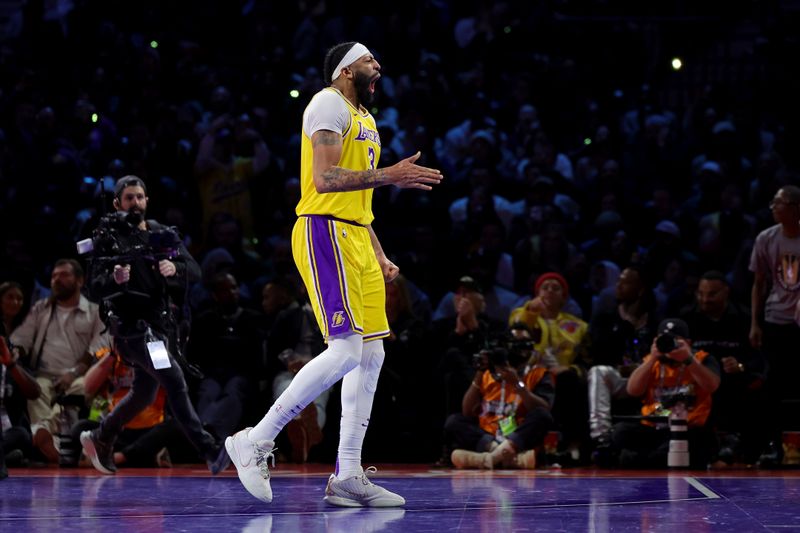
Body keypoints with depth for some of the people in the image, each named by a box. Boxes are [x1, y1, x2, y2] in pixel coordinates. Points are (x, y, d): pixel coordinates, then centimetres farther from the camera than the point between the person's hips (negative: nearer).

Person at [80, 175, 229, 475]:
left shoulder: (163, 235, 10)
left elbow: (194, 271, -1)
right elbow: (95, 287, -10)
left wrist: (175, 268, -23)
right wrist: (114, 279, -32)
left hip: (160, 324, 7)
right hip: (131, 324, -7)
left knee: (143, 394, 17)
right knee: (174, 381, -21)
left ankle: (99, 439, 37)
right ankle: (209, 452, -27)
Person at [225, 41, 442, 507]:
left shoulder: (366, 120, 24)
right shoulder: (330, 105, -7)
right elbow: (325, 179, -19)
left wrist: (380, 258, 21)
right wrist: (389, 176, -19)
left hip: (356, 241, 10)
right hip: (325, 233, -10)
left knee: (371, 354, 4)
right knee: (347, 350, -17)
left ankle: (348, 476, 6)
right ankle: (256, 442, -11)